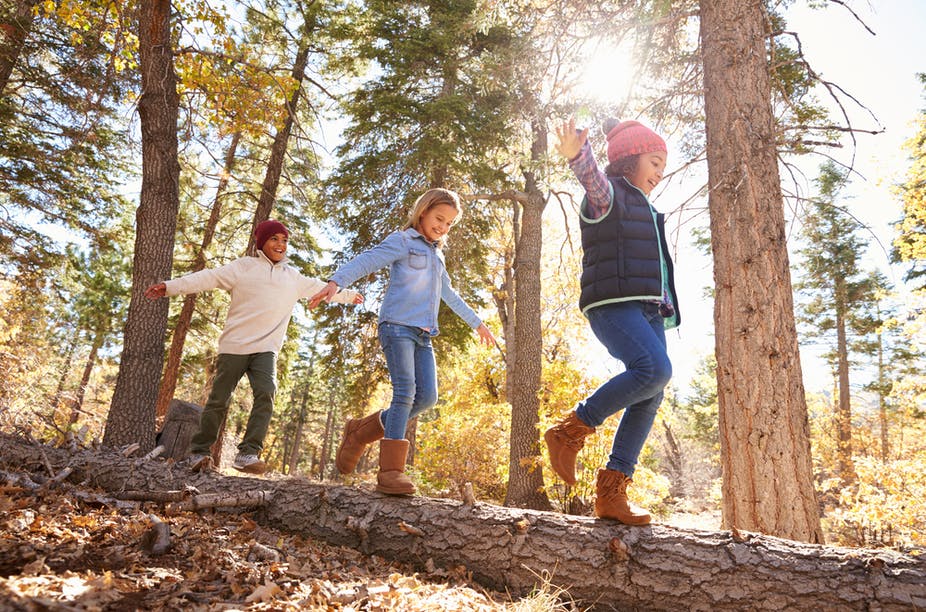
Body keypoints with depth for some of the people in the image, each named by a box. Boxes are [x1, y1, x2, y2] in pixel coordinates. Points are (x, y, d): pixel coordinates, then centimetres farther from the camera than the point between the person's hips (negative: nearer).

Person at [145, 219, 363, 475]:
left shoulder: (293, 277, 18)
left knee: (266, 394, -19)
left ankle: (248, 454, -19)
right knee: (219, 400, 3)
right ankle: (198, 452, 18)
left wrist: (349, 295, 40)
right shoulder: (244, 267, 4)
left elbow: (320, 287, 30)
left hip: (266, 349, 3)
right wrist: (171, 286, -14)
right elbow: (208, 278, -4)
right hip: (234, 346, -2)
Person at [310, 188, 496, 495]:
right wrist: (335, 282, -31)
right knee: (405, 392, -17)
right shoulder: (402, 241, 3)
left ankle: (360, 431, 11)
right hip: (397, 325, -7)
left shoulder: (437, 256, 26)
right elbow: (366, 261, -12)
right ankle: (390, 470, -15)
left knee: (427, 397, -4)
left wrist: (477, 323, 43)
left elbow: (450, 296, 38)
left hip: (423, 335, 7)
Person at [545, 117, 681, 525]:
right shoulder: (607, 194, 2)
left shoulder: (644, 210, 29)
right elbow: (593, 177, -23)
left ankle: (611, 491, 1)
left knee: (650, 397, -2)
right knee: (654, 369, -29)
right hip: (613, 304, -9)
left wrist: (666, 308, 27)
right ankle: (571, 431, -14)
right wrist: (577, 154, -45)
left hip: (648, 310, 9)